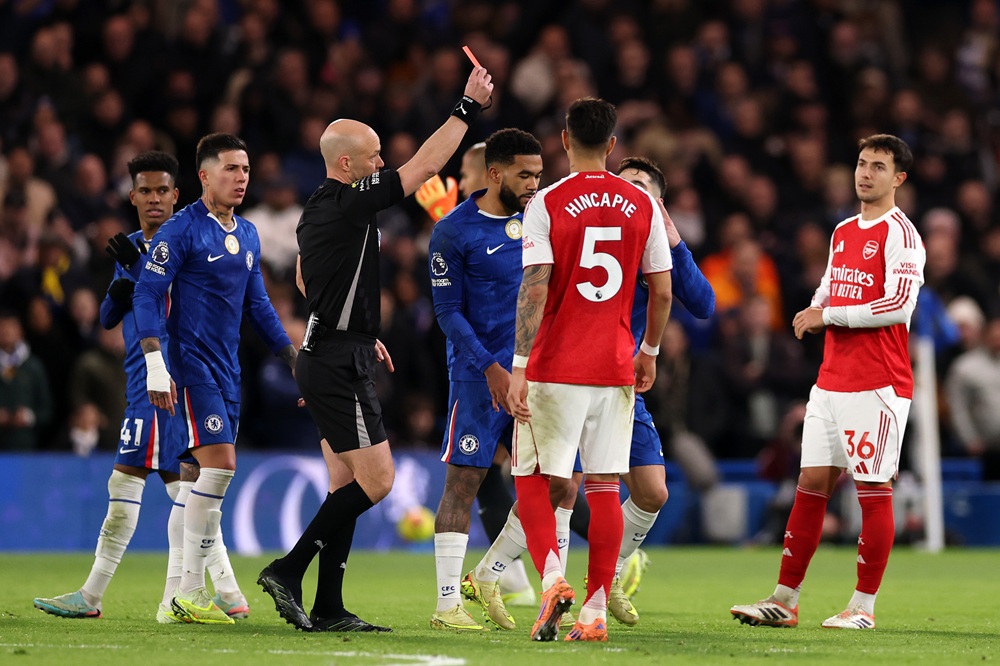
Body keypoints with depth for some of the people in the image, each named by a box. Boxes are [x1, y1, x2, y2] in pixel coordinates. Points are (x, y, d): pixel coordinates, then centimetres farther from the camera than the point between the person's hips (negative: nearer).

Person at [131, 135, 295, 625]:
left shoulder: (248, 235, 15)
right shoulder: (181, 230, -9)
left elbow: (257, 304, 23)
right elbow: (146, 296, -11)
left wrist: (296, 361, 20)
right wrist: (155, 365, -19)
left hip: (227, 367, 8)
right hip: (192, 363, -8)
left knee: (214, 474, 5)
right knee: (220, 462, -16)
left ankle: (192, 589, 9)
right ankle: (189, 592, -12)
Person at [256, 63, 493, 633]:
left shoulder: (319, 210, 13)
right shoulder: (347, 204, -16)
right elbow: (425, 166, -16)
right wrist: (468, 108, -9)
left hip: (327, 356, 10)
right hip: (341, 365, -10)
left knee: (349, 484, 9)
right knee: (376, 479, -9)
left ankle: (329, 608, 8)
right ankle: (288, 571, -8)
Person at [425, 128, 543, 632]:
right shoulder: (454, 232, -9)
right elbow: (448, 312, -10)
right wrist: (490, 368, -17)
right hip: (479, 376, -6)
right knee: (463, 482, -6)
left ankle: (491, 580, 16)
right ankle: (447, 604, -1)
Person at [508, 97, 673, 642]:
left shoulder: (547, 204, -6)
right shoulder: (642, 205, 4)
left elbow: (534, 290, -13)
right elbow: (662, 291, 6)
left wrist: (520, 367, -12)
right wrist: (649, 351, 21)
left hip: (554, 370, -3)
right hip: (616, 370, 3)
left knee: (532, 478, 7)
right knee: (603, 485, 6)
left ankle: (551, 576, -15)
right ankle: (596, 608, 4)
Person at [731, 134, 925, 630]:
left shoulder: (900, 234, -8)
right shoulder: (843, 233, 17)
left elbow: (900, 304, -18)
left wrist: (829, 314, -12)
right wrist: (811, 315, 4)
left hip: (877, 384, -8)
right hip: (830, 380, 8)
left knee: (873, 491, -3)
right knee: (811, 484, 6)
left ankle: (863, 607, 2)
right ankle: (784, 602, 9)